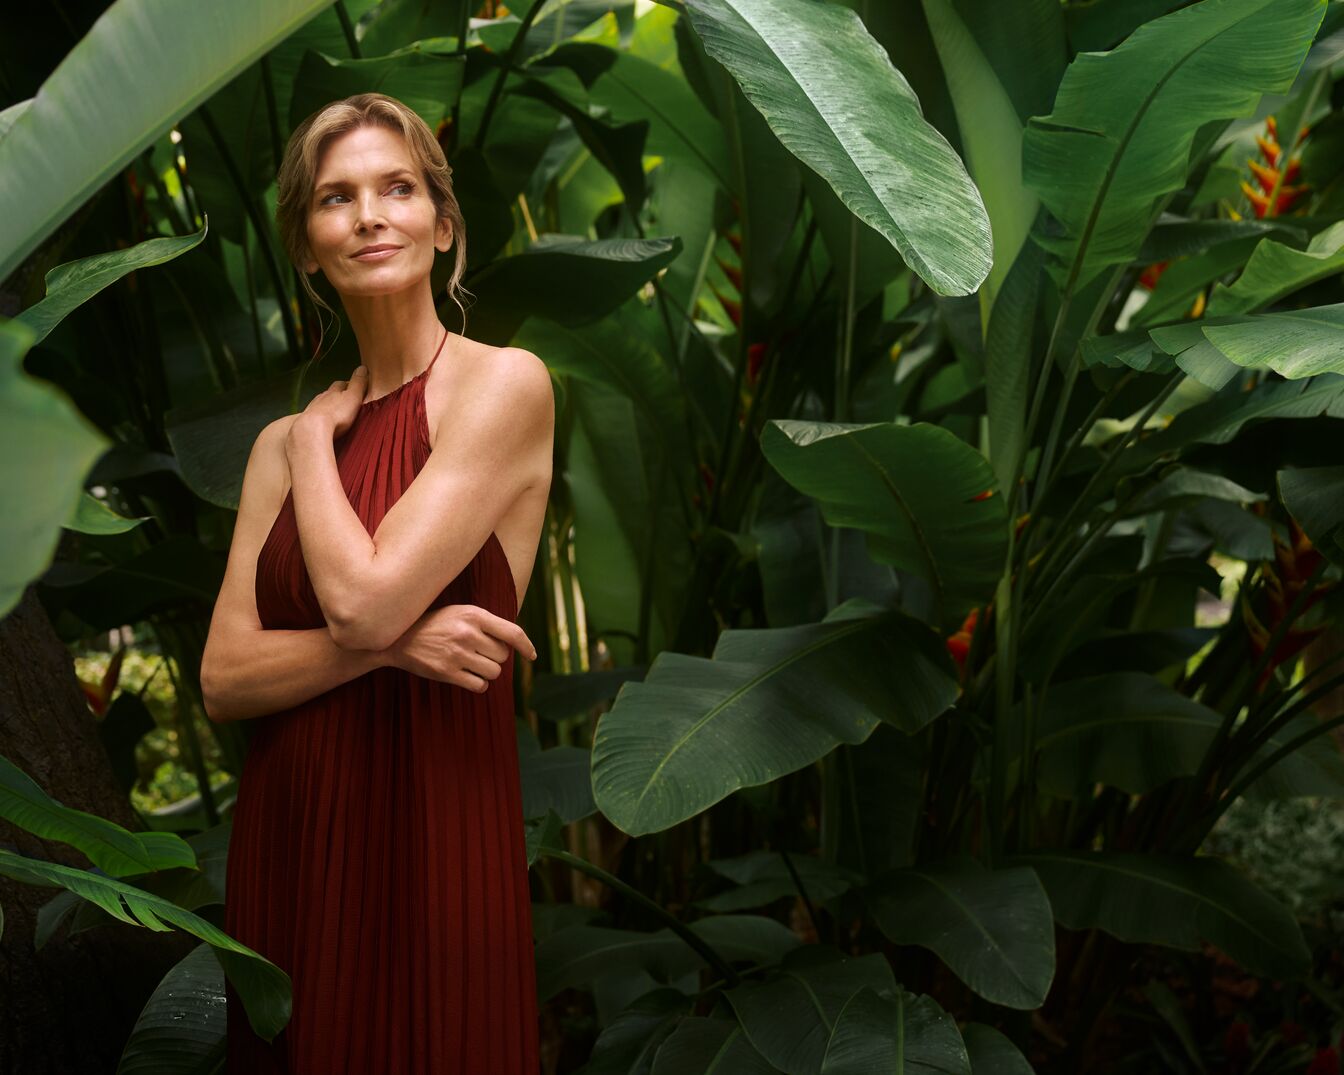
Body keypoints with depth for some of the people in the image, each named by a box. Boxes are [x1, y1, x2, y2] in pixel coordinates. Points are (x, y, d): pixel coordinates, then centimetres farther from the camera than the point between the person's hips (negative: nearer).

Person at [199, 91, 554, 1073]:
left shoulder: (505, 383, -8)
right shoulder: (282, 445, 9)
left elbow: (364, 599, -18)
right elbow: (222, 678, 1)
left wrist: (316, 438, -2)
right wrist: (389, 645, -15)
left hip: (431, 842, -5)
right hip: (286, 844, 6)